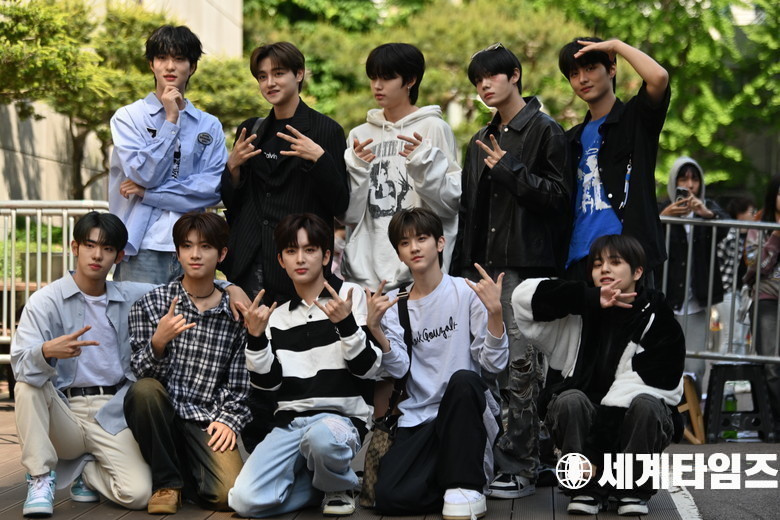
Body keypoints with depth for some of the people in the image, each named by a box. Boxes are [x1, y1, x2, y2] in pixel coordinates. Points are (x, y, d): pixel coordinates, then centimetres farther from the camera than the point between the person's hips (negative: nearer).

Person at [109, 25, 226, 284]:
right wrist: (171, 120, -6)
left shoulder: (209, 126, 11)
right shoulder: (128, 117, 6)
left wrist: (148, 193, -7)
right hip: (142, 248, -2)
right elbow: (143, 173, -8)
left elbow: (214, 188, -1)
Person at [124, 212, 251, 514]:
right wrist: (158, 342, -23)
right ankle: (167, 481, -11)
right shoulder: (150, 305, 3)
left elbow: (239, 385, 8)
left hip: (206, 422, 0)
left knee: (228, 494, -24)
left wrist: (229, 420, -8)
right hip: (162, 416, 0)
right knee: (144, 391, -34)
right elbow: (144, 375, -4)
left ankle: (186, 471, 13)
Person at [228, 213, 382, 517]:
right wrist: (255, 337, -8)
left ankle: (339, 487, -5)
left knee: (321, 435, -42)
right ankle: (320, 482, 8)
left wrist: (346, 324, -20)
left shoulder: (350, 295, 3)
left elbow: (369, 368, -4)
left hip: (341, 417, -3)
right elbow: (267, 382, 7)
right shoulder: (278, 316, 14)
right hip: (289, 422, 3)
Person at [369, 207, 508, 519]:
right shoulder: (393, 304, 7)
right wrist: (375, 328, -20)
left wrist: (495, 311, -24)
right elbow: (398, 369, -5)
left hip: (466, 410, -2)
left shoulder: (467, 292, -3)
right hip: (419, 417, 2)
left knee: (462, 379, -36)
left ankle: (465, 486, -21)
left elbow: (494, 364, -10)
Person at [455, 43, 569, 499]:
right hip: (483, 264, 7)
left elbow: (559, 195, -9)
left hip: (526, 264, -7)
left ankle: (520, 468, -8)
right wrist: (461, 266, 18)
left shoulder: (545, 131, -1)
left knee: (521, 366, -11)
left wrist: (510, 170, -13)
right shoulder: (482, 142, 21)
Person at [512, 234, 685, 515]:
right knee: (570, 400, -29)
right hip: (585, 421, 1)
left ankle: (634, 490, -13)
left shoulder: (658, 321, -7)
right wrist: (591, 299, -21)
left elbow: (647, 384, -16)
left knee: (645, 405, -33)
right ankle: (587, 488, -15)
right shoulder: (580, 312, 0)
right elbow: (525, 295, -13)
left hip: (636, 426, -1)